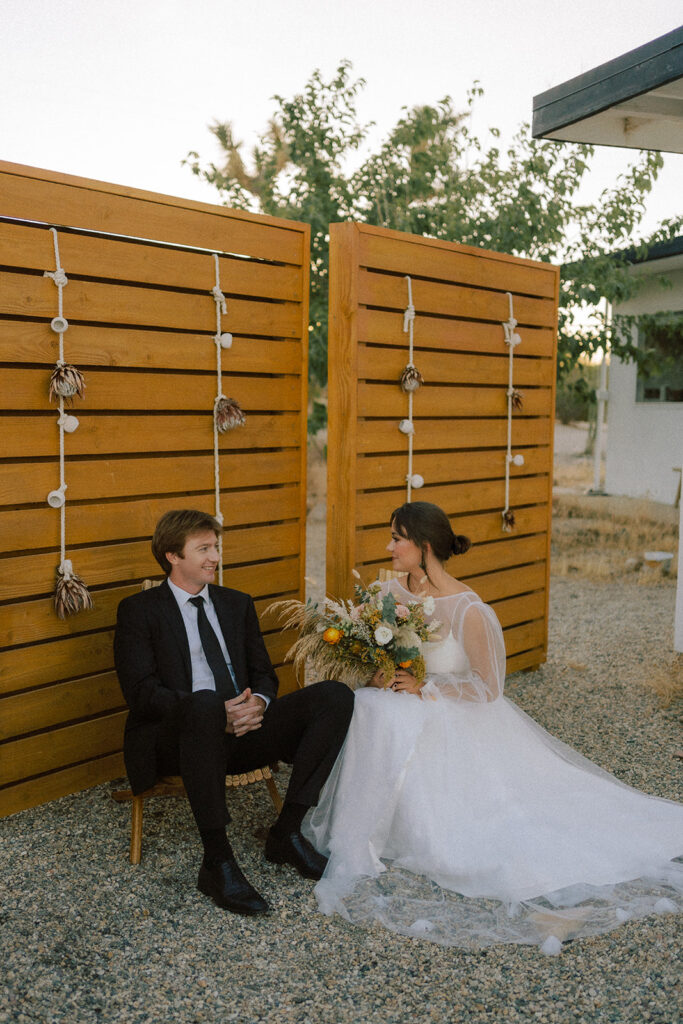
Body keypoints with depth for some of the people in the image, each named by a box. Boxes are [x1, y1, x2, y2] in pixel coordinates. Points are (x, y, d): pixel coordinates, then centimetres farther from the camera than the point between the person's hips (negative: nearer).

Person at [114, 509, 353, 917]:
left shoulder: (238, 604, 19)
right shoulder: (139, 610, 3)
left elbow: (264, 675, 15)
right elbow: (142, 691, -9)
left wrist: (258, 702, -11)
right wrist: (218, 713, -23)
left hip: (243, 727, 5)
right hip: (174, 739, -5)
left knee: (335, 695, -15)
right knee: (204, 702, -41)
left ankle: (287, 832, -11)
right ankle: (217, 861, -30)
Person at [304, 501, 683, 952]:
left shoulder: (468, 610, -17)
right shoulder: (391, 592, 0)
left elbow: (487, 688, -12)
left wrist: (424, 687, -17)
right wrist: (380, 676, -11)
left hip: (459, 725, -4)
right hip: (403, 725, 4)